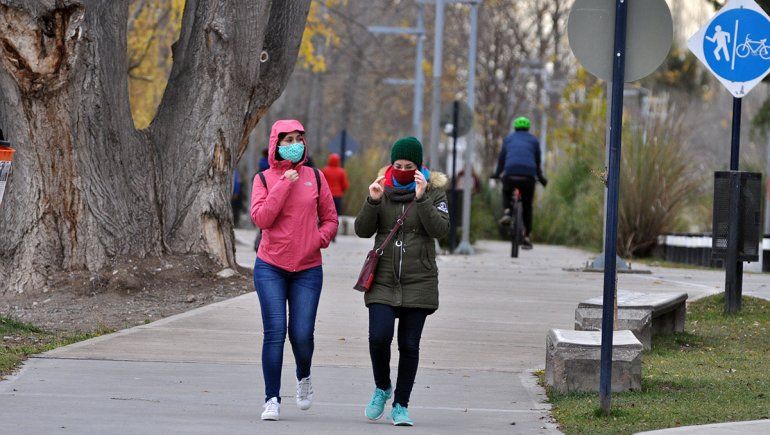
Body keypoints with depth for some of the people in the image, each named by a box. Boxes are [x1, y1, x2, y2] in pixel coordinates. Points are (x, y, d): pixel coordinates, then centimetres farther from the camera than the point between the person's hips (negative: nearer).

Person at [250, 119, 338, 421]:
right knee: (274, 331, -9)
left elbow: (330, 219, 13)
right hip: (270, 267, -1)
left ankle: (304, 377, 29)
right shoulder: (264, 179, 2)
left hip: (307, 269, 1)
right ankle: (272, 400, -2)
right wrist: (284, 185, -14)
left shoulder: (315, 178, 7)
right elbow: (261, 218, -12)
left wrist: (319, 239, -6)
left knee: (301, 334, -3)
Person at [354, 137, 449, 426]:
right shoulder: (383, 188, 6)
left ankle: (401, 405, 12)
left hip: (418, 281, -1)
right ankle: (382, 389, 12)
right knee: (379, 337, -14)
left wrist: (422, 199, -21)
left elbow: (441, 230, -12)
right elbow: (363, 231, 3)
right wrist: (373, 201, -13)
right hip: (383, 279, 1)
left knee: (409, 345, 2)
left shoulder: (433, 190, 1)